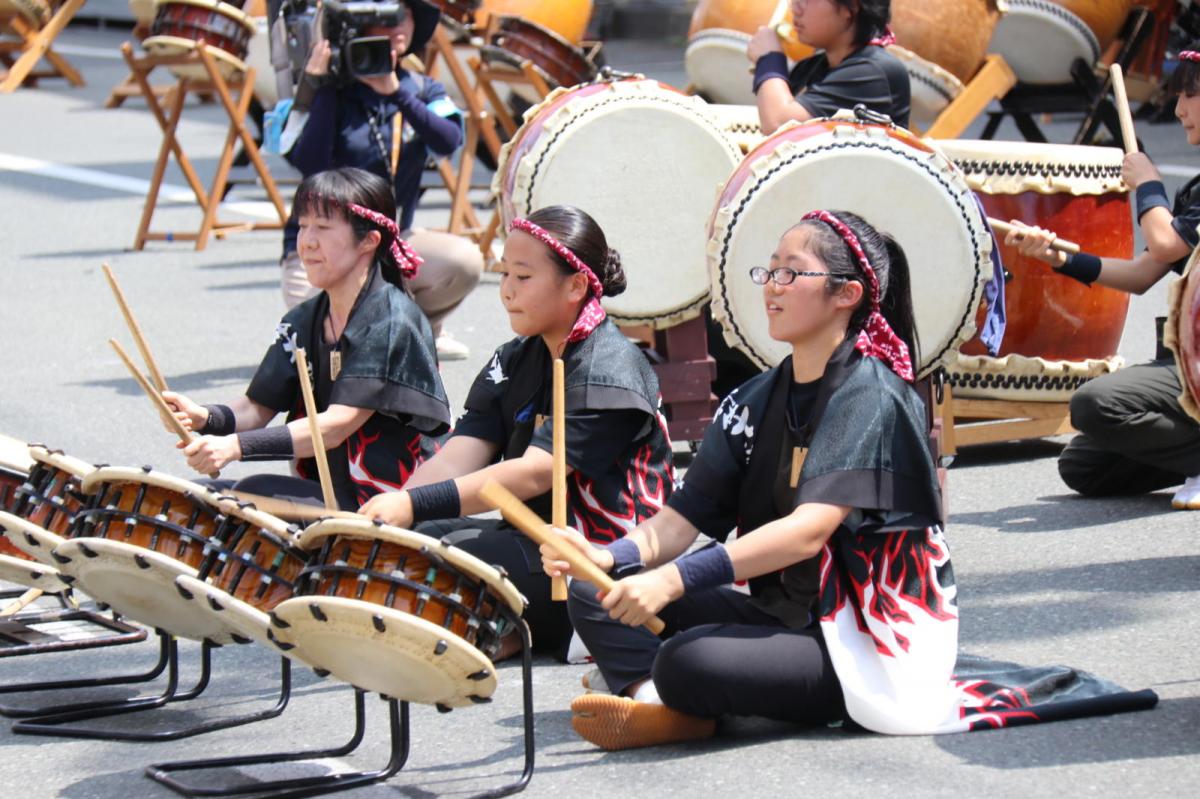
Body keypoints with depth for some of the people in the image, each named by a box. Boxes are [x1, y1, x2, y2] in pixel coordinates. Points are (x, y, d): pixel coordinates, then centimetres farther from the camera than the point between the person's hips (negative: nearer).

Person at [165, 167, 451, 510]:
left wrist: (237, 446, -33)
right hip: (328, 494, 8)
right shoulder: (303, 322, 10)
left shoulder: (392, 322, -14)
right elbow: (258, 407, 10)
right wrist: (206, 418, -14)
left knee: (256, 494, -28)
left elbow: (336, 425, -23)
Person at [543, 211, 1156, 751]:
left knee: (689, 661, -33)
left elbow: (809, 530, -28)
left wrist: (675, 579, -37)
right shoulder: (757, 400, 9)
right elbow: (688, 513, 2)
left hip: (872, 644, -8)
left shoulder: (869, 396, -16)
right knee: (593, 594, -3)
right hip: (784, 615, 8)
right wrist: (615, 558, -20)